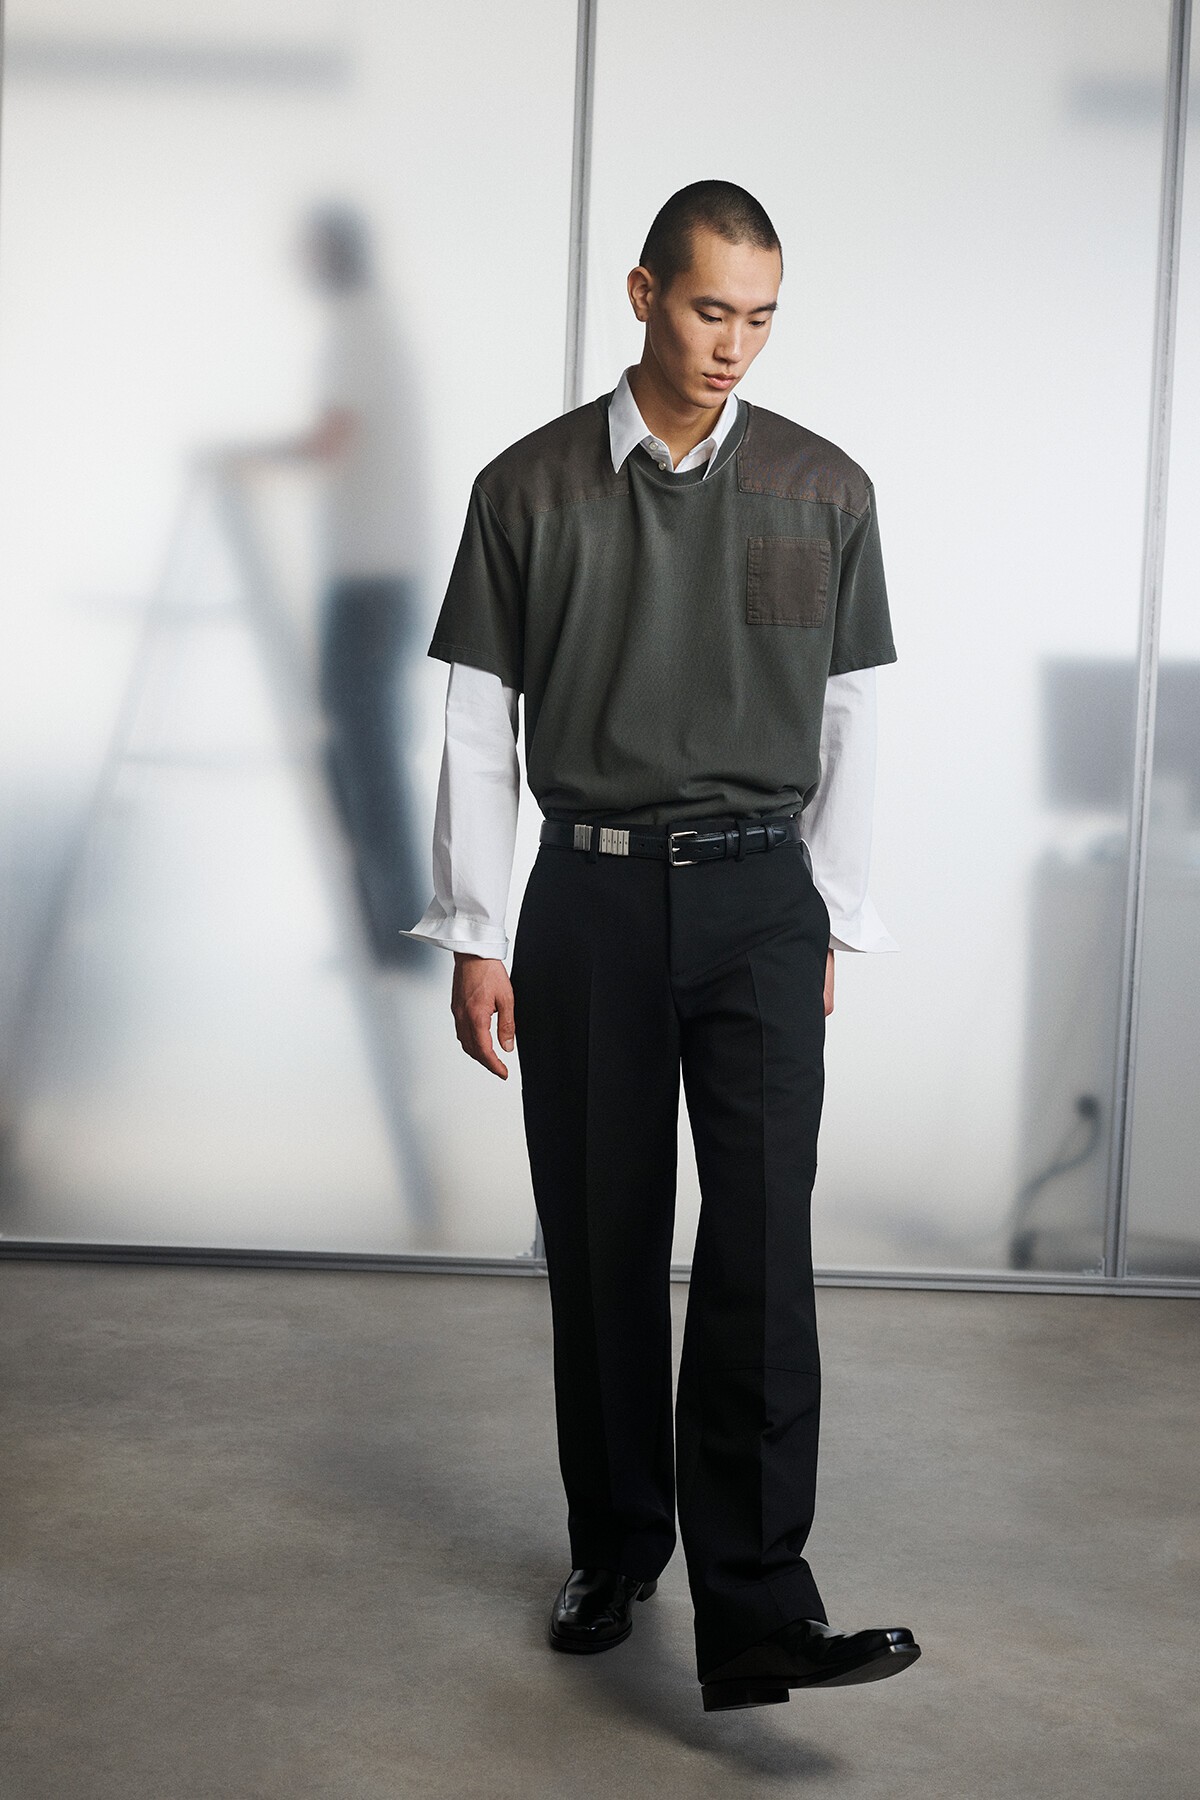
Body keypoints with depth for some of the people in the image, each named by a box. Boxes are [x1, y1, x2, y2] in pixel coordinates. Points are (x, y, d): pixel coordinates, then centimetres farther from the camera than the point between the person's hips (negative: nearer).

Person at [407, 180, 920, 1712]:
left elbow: (848, 722, 9)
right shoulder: (530, 487, 2)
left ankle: (756, 1612, -8)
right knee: (601, 1244, 7)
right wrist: (473, 937, 1)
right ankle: (615, 1554, 24)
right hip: (588, 896, 1)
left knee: (761, 1242, -10)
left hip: (758, 898, 0)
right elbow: (478, 723, 4)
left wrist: (831, 923, 8)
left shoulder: (825, 489, 5)